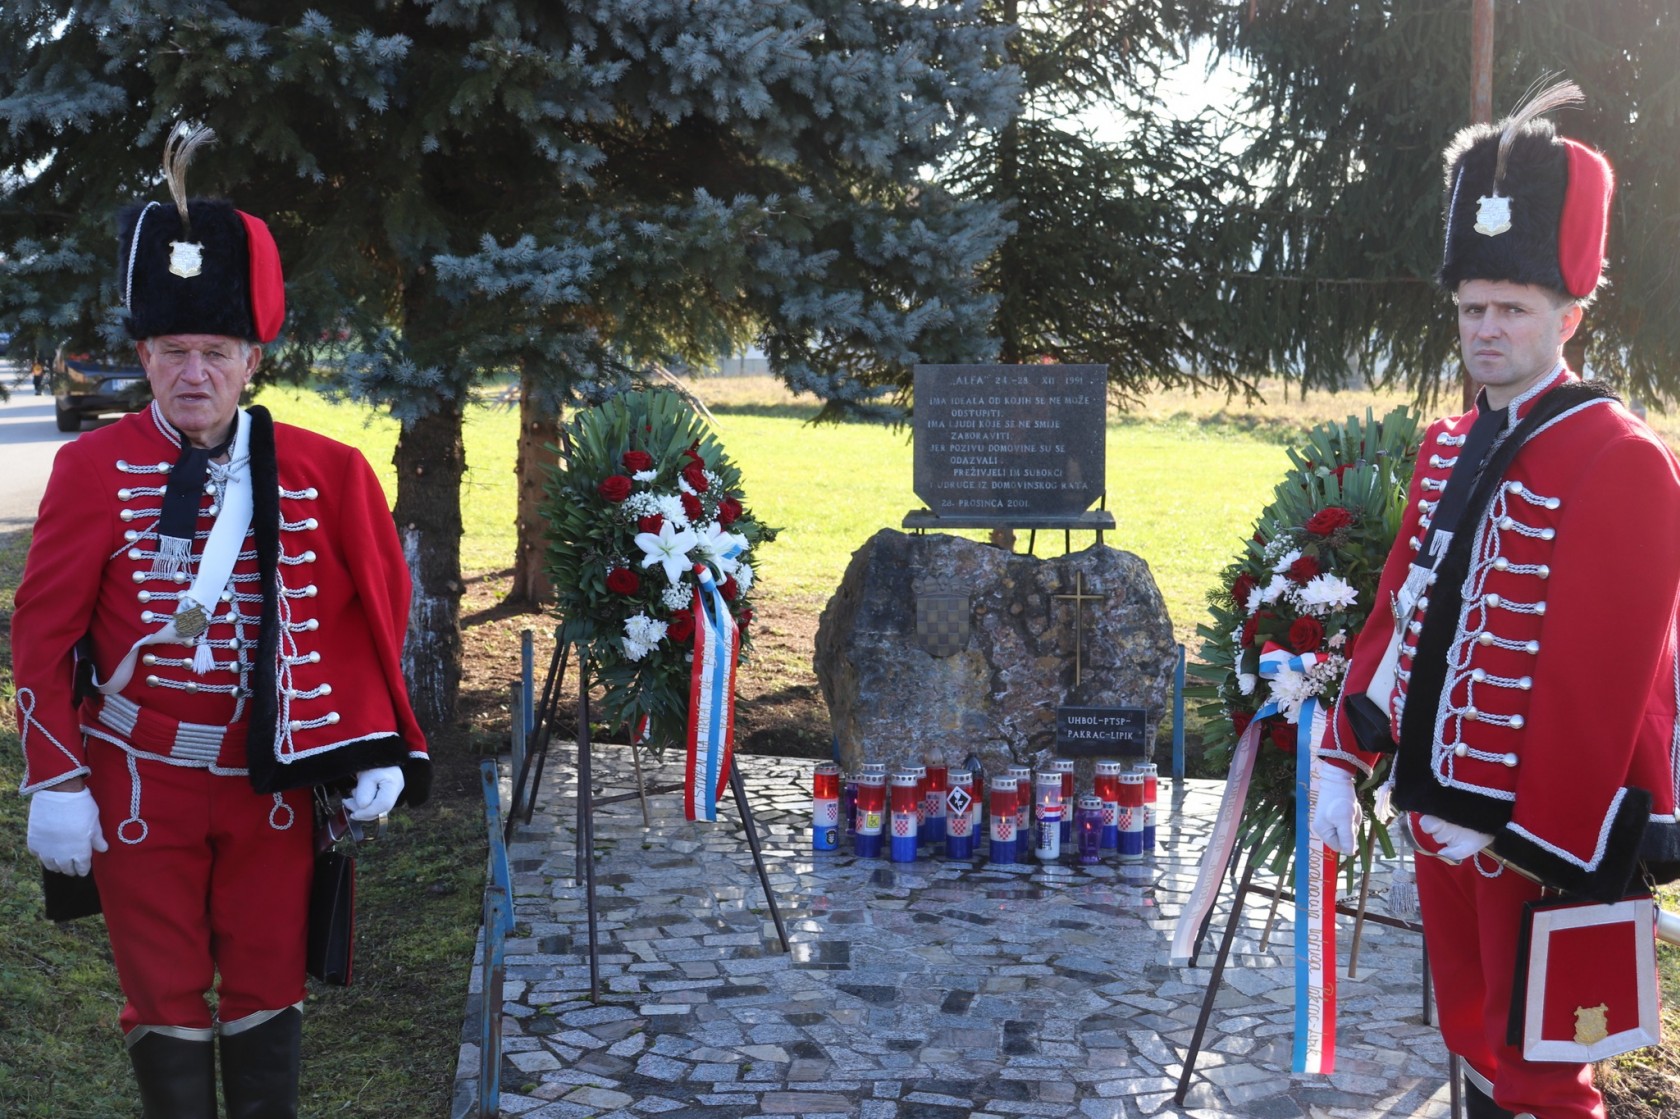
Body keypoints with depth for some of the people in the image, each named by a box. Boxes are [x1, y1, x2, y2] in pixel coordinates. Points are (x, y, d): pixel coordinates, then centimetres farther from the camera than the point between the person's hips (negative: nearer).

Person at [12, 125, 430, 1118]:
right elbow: (44, 634, -5)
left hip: (272, 776, 1)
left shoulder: (326, 471, -4)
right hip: (140, 780, -1)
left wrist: (376, 745, -5)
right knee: (166, 996, 10)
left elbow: (378, 607, 3)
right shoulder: (95, 468, -8)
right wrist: (56, 781, -9)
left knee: (269, 991, 11)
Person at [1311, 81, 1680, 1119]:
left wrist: (1528, 832, -18)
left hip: (1547, 827, -7)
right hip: (1443, 802, 7)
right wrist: (1343, 761, 9)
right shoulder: (1449, 447, 9)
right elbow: (1400, 614, 12)